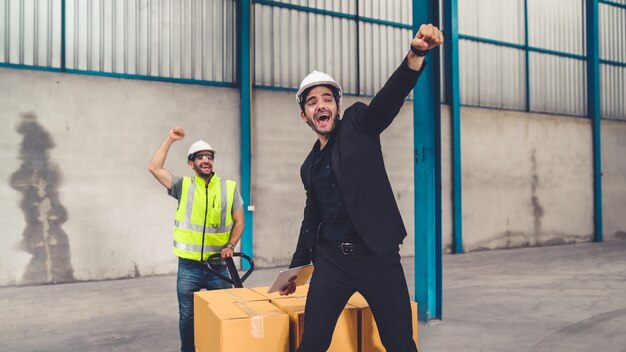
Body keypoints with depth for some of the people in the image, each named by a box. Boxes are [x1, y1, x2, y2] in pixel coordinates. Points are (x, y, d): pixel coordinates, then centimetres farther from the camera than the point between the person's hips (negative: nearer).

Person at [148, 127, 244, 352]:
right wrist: (170, 140, -6)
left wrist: (230, 245, -9)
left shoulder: (229, 188, 2)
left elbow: (239, 221, 6)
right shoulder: (183, 186, 1)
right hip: (189, 267, 0)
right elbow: (154, 168, -6)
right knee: (187, 316, 10)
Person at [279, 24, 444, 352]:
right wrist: (297, 266, 24)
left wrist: (415, 54, -36)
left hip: (377, 257, -3)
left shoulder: (359, 124, 1)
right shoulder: (309, 166, 14)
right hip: (331, 260, 4)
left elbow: (390, 97, -17)